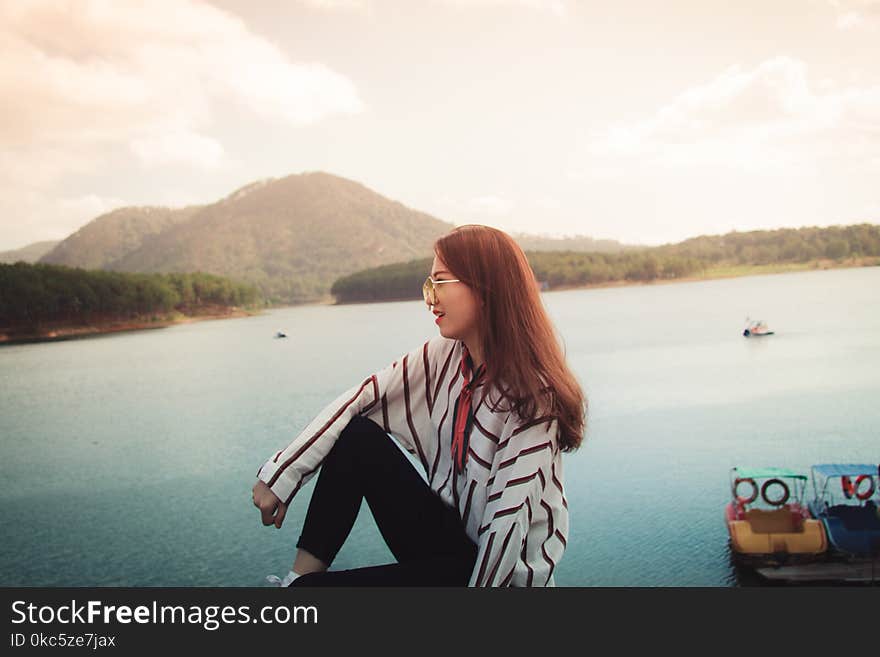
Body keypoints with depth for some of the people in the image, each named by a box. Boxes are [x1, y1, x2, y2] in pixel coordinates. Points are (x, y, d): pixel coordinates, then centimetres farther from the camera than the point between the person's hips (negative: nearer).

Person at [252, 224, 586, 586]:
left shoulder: (531, 394, -24)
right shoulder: (442, 356, -5)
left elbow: (508, 523, -23)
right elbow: (356, 400, -8)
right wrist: (280, 474, -15)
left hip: (498, 568, -6)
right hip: (445, 527, 6)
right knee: (358, 435, -13)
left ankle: (303, 581, 4)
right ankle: (302, 574, -10)